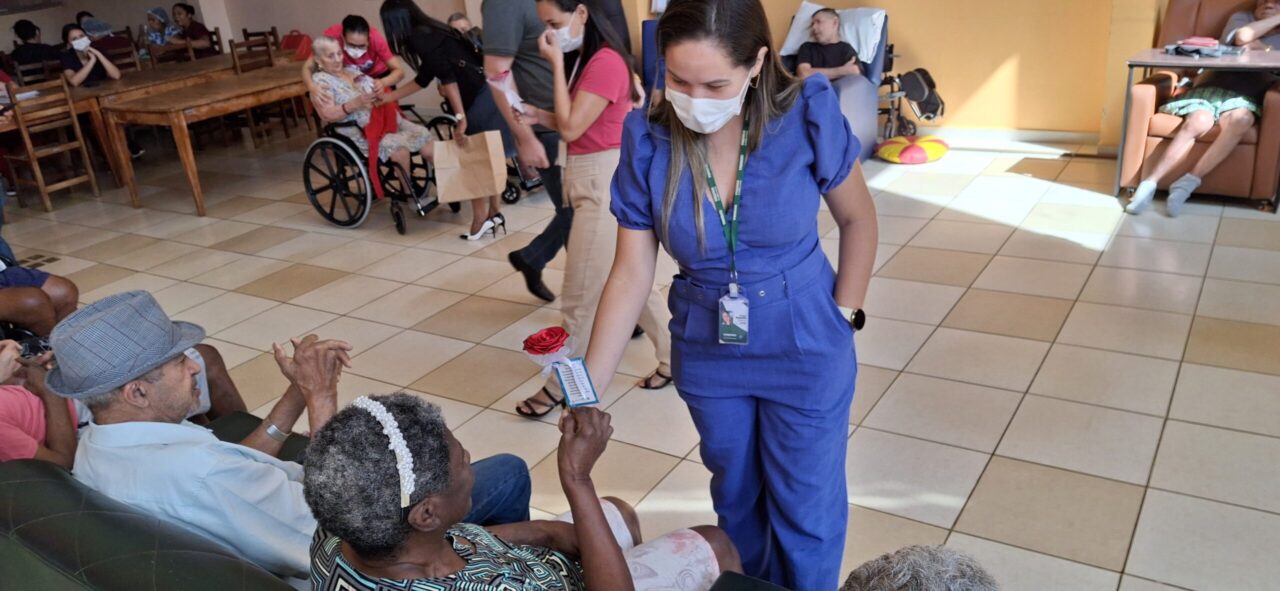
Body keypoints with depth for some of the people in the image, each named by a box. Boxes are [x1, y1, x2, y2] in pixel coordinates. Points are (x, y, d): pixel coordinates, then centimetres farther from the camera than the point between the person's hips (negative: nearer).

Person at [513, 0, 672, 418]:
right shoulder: (584, 61, 13)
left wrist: (557, 65, -15)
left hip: (605, 181, -10)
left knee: (581, 295, 0)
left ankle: (562, 387, 14)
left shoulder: (605, 61, -17)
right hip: (590, 179, 10)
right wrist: (538, 116, -2)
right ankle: (675, 355, 30)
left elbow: (571, 128, -20)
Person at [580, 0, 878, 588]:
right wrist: (586, 392, -15)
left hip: (806, 353, -2)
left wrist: (843, 315, -6)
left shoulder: (808, 116, -20)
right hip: (707, 356, 2)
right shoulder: (648, 142, -16)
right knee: (736, 497, 25)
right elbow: (631, 273, -12)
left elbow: (857, 219, -4)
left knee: (806, 511, 14)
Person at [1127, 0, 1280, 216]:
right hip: (1211, 88, 0)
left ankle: (1187, 182, -40)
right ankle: (1149, 185, -38)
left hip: (1244, 98, 0)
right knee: (1198, 122, -35)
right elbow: (1242, 37, -3)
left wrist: (1262, 49, 2)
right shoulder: (1241, 17, 22)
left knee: (1241, 120, -37)